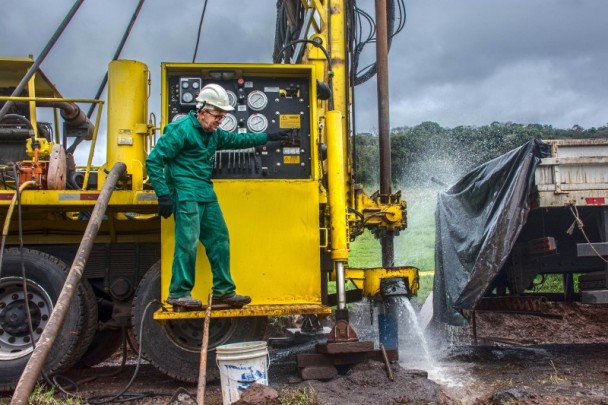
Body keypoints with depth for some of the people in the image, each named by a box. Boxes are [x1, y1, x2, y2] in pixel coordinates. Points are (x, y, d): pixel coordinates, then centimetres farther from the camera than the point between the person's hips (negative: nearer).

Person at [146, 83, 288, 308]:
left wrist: (266, 137, 36)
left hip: (207, 195, 9)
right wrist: (163, 195, -16)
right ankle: (178, 293, -1)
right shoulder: (181, 130, -10)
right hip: (186, 194, -9)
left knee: (219, 239, 9)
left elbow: (237, 139, 34)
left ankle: (223, 291, 18)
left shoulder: (214, 134, 16)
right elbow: (153, 161, -11)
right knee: (188, 242, -12)